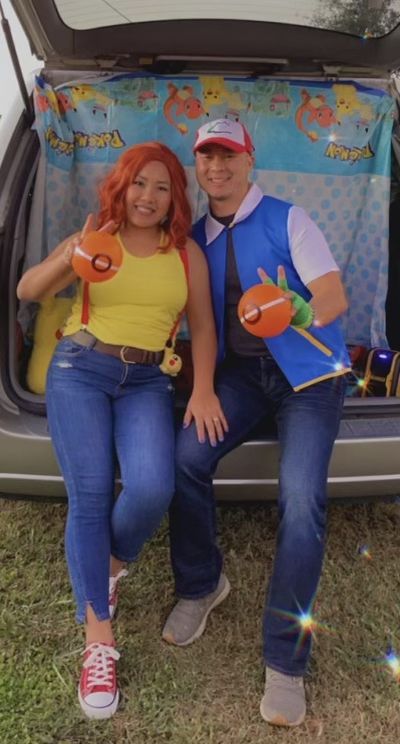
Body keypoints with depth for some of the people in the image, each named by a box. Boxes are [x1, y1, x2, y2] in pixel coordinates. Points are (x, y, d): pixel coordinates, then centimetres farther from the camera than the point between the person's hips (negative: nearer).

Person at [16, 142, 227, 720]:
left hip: (148, 381, 1)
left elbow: (203, 326, 9)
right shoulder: (93, 238, 7)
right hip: (80, 369, 0)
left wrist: (204, 389, -5)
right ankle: (98, 640, -3)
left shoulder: (188, 253, 9)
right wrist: (70, 258, -20)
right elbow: (27, 291, 0)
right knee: (89, 495, -12)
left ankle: (111, 563, 12)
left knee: (152, 489, -23)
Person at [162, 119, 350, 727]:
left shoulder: (287, 220, -5)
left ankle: (285, 660, -8)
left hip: (309, 369, -4)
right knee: (187, 455, -21)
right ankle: (199, 586, 5)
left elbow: (334, 296, -12)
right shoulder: (197, 238, 10)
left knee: (301, 499, -21)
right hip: (242, 370, 4)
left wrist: (300, 314, -36)